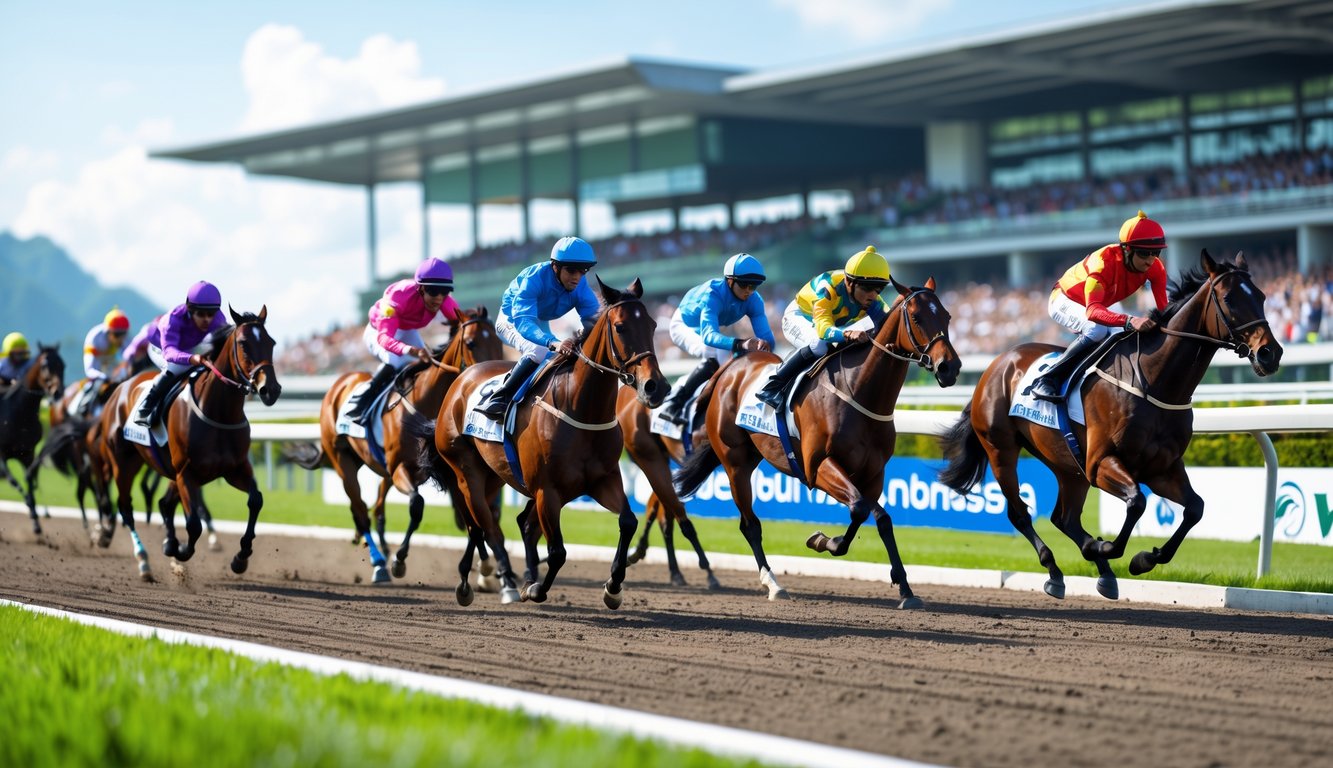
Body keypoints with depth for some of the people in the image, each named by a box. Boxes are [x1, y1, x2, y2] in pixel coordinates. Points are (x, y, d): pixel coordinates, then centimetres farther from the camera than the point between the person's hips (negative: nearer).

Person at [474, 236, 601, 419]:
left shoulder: (581, 285, -20)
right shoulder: (534, 278, -36)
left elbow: (593, 317, -22)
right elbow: (522, 321, -45)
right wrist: (553, 342, -63)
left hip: (540, 324, 8)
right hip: (511, 320, -8)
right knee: (540, 352, -34)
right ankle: (498, 399, -29)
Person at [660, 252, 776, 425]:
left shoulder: (754, 300, -23)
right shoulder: (712, 294, -39)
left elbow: (765, 334, -29)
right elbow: (708, 335, -52)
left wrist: (765, 344, -55)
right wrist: (740, 344, -69)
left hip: (708, 329, 7)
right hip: (684, 325, -7)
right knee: (714, 357, -31)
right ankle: (671, 404, -29)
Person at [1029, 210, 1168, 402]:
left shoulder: (1155, 268, -21)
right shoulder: (1103, 262, -40)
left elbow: (1163, 308, -21)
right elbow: (1093, 311, -51)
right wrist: (1130, 321, -66)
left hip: (1096, 305, 7)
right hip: (1065, 301, -7)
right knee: (1097, 330, -33)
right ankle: (1048, 379, -27)